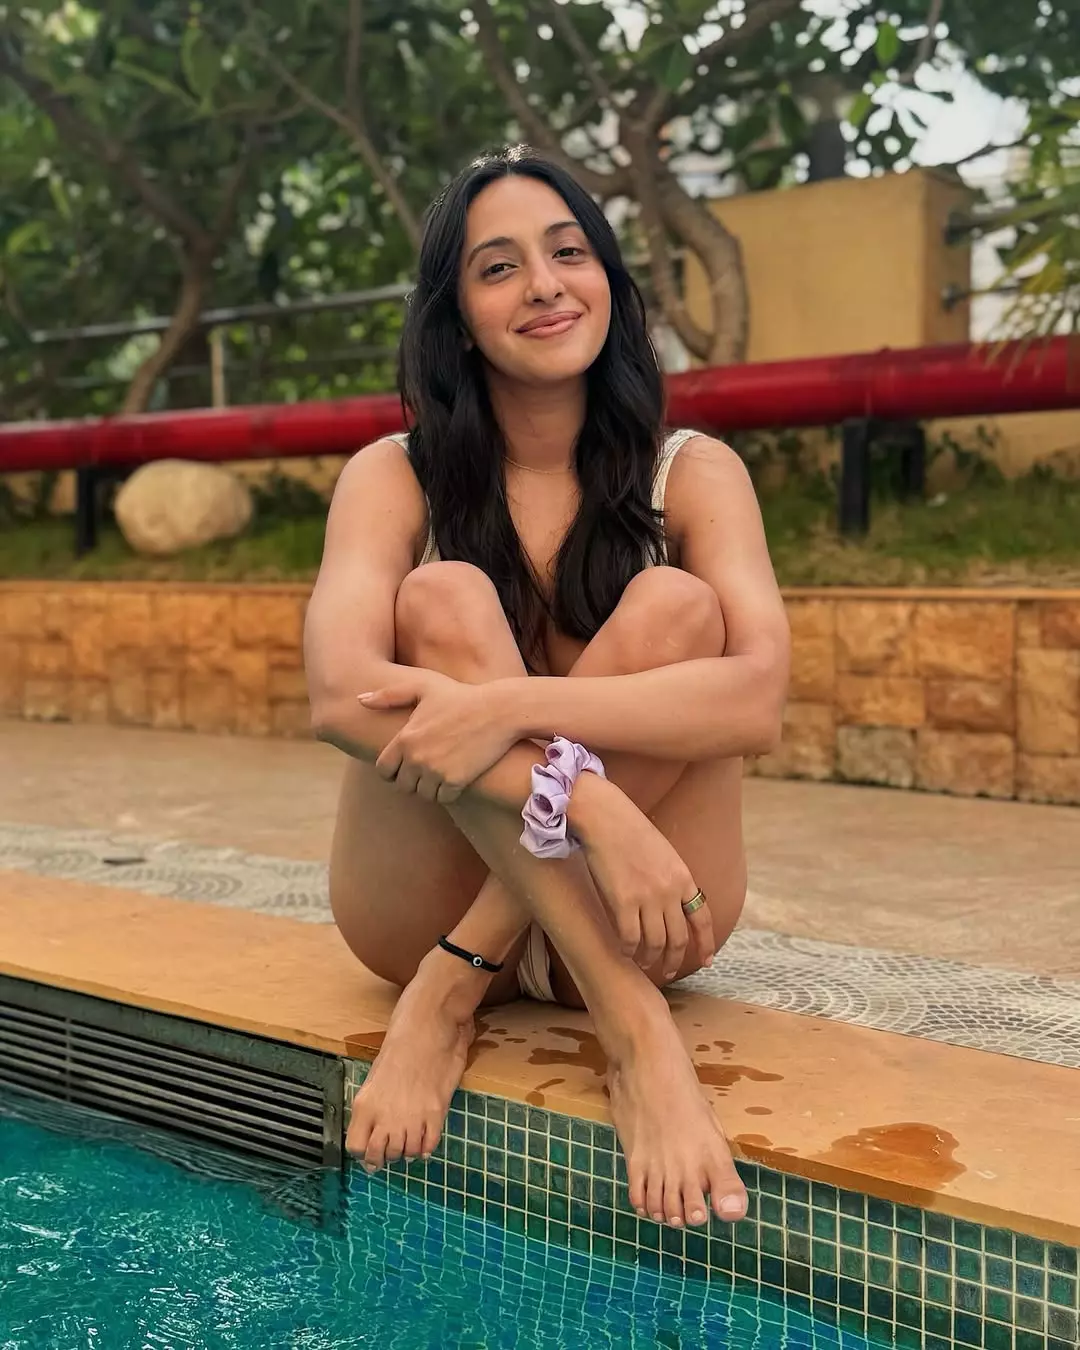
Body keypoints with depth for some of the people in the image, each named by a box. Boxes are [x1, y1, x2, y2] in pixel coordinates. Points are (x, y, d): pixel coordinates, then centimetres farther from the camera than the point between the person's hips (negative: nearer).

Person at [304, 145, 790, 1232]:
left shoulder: (691, 474, -2)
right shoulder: (395, 479, -4)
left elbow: (759, 700, -20)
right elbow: (336, 694, -23)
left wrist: (514, 704, -35)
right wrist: (582, 795, -37)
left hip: (631, 911, 1)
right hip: (424, 903, 0)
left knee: (674, 607, -22)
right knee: (444, 600, -24)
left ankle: (452, 992, -23)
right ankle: (634, 1029, -32)